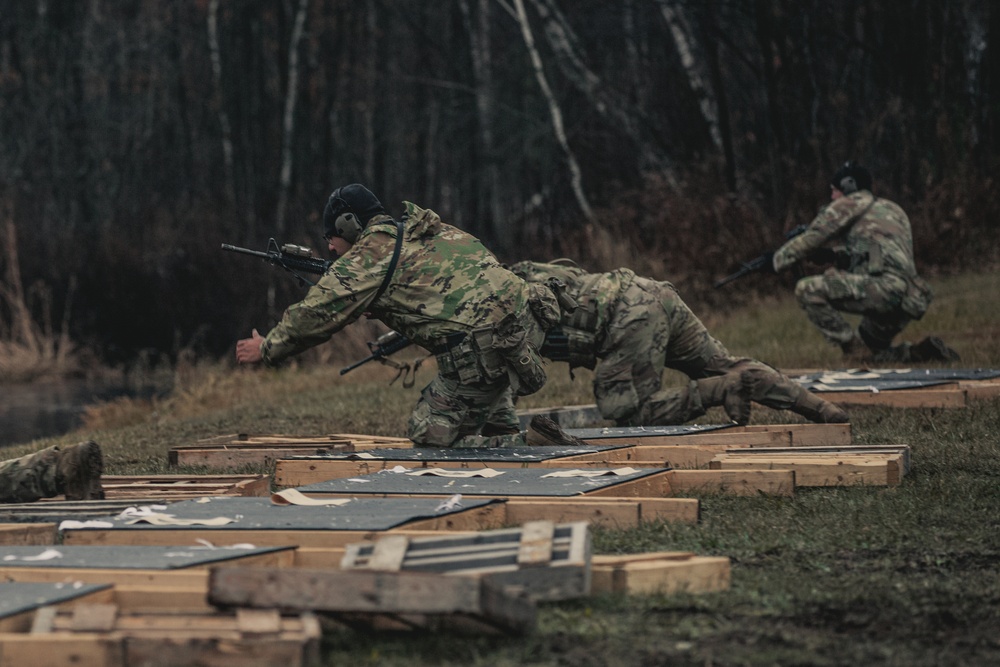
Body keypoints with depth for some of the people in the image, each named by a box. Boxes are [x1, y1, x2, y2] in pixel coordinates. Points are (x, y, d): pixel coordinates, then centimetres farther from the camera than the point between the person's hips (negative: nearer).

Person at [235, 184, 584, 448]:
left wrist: (267, 348, 18)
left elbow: (317, 314, 5)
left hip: (482, 351, -9)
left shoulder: (369, 255, 0)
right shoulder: (421, 233, 24)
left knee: (430, 441, 1)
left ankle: (532, 448, -12)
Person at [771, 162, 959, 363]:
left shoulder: (850, 204, 6)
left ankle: (854, 347, -10)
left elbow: (811, 239, 6)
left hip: (884, 286, -9)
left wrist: (776, 259, 17)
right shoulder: (894, 210, 31)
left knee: (807, 290, -11)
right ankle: (923, 352, 8)